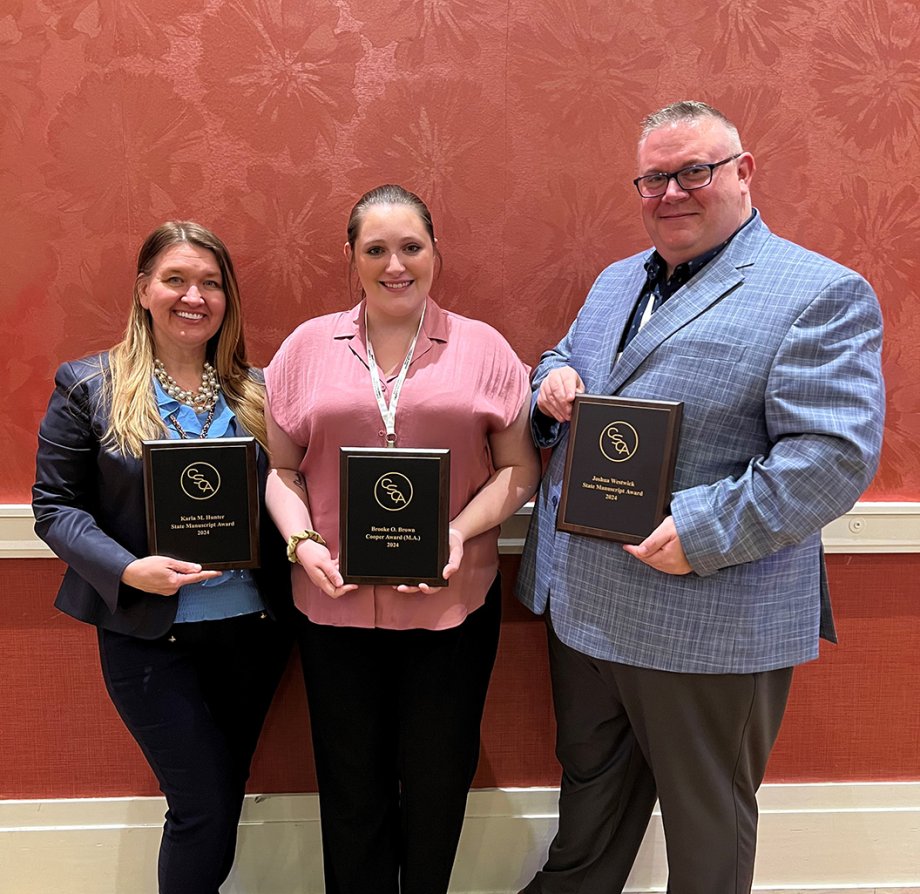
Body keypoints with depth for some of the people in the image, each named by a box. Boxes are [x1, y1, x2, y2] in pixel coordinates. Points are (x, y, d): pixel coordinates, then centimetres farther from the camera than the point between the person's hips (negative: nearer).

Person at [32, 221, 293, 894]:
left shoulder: (256, 390, 4)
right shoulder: (89, 386, -4)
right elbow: (55, 507, -5)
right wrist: (129, 570, -20)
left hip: (255, 627, 4)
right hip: (150, 634, -3)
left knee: (221, 798, 18)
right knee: (204, 812, 1)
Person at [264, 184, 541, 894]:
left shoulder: (483, 347, 2)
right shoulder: (309, 346, 6)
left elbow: (520, 466, 2)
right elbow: (279, 468, 8)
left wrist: (461, 532, -13)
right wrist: (301, 542, -8)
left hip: (454, 603, 0)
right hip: (336, 603, 1)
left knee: (437, 783, 14)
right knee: (352, 787, 14)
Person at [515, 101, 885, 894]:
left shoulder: (821, 295, -12)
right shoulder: (616, 283, 12)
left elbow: (834, 456, -20)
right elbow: (564, 361, 23)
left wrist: (705, 532, -27)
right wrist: (555, 382, -1)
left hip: (711, 625, -7)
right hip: (581, 604, 7)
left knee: (707, 825, 17)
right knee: (589, 786, 28)